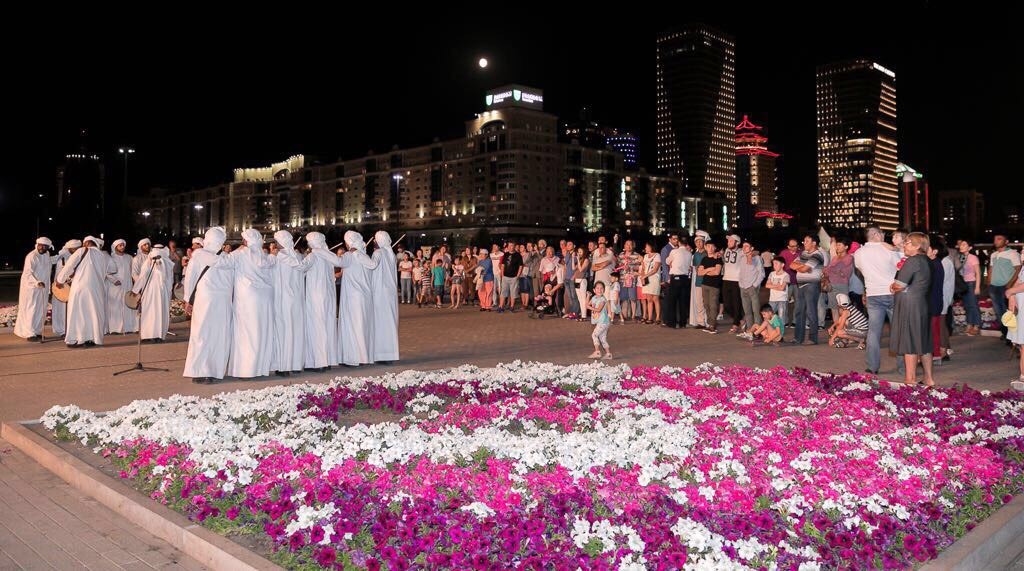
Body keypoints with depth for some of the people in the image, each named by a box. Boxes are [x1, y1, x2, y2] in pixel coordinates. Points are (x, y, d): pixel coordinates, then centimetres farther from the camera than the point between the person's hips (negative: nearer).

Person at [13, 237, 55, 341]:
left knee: (41, 311, 9)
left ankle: (37, 332, 17)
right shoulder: (31, 256, -16)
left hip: (43, 288, 7)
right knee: (31, 310, -5)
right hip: (31, 287, -7)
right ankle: (30, 334, -3)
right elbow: (28, 273, -23)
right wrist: (37, 282, -36)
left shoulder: (46, 255, 8)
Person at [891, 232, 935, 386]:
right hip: (922, 305, 9)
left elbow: (899, 285, -16)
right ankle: (929, 378, 18)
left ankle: (911, 380, 2)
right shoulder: (925, 261, 15)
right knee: (923, 343, 13)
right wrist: (896, 286, 4)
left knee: (910, 344, -3)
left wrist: (892, 286, 3)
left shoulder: (912, 261, -15)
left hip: (909, 306, -9)